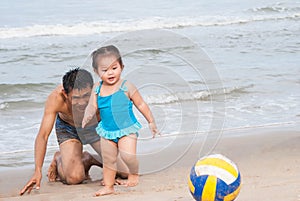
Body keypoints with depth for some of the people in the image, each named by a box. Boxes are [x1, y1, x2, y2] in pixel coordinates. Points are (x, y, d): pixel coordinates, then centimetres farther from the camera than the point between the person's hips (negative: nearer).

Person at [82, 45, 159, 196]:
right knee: (108, 160, 10)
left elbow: (141, 105, -2)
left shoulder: (126, 87, -10)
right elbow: (92, 106, -3)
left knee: (128, 155, -20)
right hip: (107, 131, 4)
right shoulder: (97, 89, -1)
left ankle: (134, 174, 9)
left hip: (126, 129, -4)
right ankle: (108, 186, 23)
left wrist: (151, 122, 1)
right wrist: (87, 116, -26)